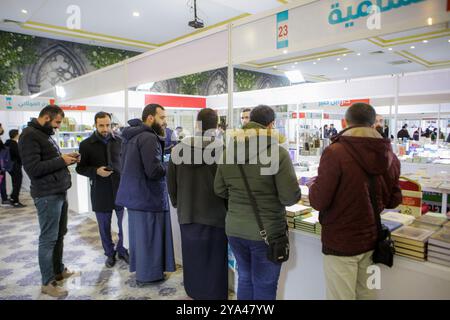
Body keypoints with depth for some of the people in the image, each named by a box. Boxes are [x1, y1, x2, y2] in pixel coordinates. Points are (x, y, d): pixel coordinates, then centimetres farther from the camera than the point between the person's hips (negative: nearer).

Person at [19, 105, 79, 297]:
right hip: (47, 195, -9)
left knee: (59, 234, 17)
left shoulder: (46, 134, 16)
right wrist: (61, 161, -18)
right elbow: (33, 168, -21)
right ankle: (47, 283, 11)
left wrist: (67, 159, 4)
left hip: (60, 192, 9)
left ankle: (59, 271, 31)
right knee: (48, 238, -1)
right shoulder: (29, 136, -14)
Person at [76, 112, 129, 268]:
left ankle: (122, 250, 28)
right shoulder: (86, 144, -2)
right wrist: (96, 171, -16)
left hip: (120, 188, 1)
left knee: (124, 222, 7)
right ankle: (110, 253, 29)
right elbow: (80, 168, 2)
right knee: (104, 226, 11)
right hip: (100, 191, -1)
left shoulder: (119, 141, 2)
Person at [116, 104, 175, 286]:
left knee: (138, 234, 21)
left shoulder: (131, 135, 10)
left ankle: (139, 268, 36)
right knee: (148, 236, 6)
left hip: (133, 193, 9)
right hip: (147, 195, -9)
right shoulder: (149, 138, -21)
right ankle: (147, 275, 20)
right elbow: (154, 171, -28)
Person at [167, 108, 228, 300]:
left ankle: (193, 291, 37)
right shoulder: (221, 149, -15)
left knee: (192, 256, 19)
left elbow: (171, 180, 7)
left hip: (187, 213, 4)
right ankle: (214, 294, 25)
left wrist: (177, 204, 21)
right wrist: (229, 208, 6)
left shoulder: (179, 148, -2)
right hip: (214, 214, -3)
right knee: (214, 259, 11)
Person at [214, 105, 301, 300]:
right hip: (266, 232, -4)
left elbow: (220, 191, 7)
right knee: (264, 286, 13)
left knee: (245, 279, 23)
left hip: (234, 229, 5)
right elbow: (290, 197, -16)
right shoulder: (277, 152, -15)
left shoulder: (229, 151, 0)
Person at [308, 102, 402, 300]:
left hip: (341, 243, -6)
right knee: (366, 294, 21)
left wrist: (313, 184, 2)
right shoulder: (389, 155, -1)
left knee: (341, 296, 9)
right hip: (371, 240, 6)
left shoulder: (335, 152, -19)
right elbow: (393, 200, 8)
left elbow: (318, 202, -18)